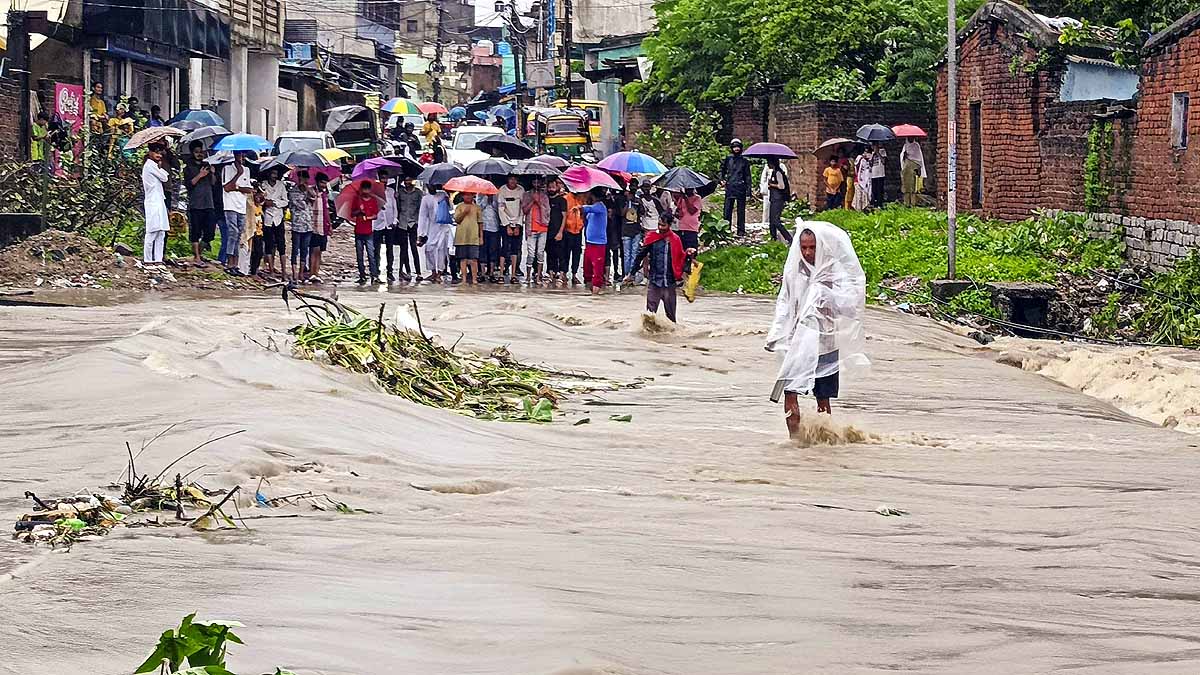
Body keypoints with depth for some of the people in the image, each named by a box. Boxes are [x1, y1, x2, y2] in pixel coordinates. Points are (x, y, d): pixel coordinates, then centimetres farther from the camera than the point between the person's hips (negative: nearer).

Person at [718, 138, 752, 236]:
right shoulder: (727, 159, 8)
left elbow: (747, 176, 9)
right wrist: (721, 179, -2)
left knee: (741, 210, 3)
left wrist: (748, 189, 3)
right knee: (728, 209, -3)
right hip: (729, 187, 0)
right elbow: (722, 170, 17)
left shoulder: (744, 161, 9)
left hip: (741, 188, 0)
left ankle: (741, 230, 7)